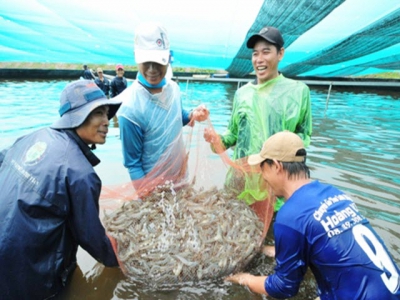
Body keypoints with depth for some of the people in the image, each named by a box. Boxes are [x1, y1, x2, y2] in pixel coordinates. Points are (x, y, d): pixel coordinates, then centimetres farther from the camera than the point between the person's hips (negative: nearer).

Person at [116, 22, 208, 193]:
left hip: (181, 176, 6)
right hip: (153, 186, -6)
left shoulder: (173, 88, -8)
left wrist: (192, 115, -9)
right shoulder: (130, 107, -25)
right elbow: (132, 162, -18)